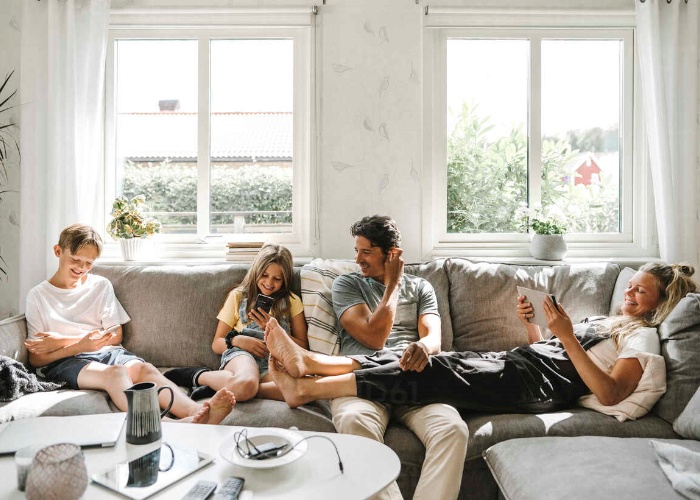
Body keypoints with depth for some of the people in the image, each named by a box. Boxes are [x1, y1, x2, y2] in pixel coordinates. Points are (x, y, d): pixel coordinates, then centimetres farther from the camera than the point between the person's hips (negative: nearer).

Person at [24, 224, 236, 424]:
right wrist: (80, 345, -17)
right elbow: (36, 359, 2)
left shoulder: (101, 286, 16)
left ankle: (196, 411, -56)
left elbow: (115, 336, 9)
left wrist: (62, 340, -3)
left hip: (107, 351, 3)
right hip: (66, 361, -3)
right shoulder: (38, 295, 8)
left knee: (143, 368, -32)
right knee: (115, 372, -36)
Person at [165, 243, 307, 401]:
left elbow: (302, 346, 12)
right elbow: (216, 344, 16)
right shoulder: (238, 295, 19)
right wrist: (237, 340, -6)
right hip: (240, 353, -1)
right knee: (246, 383, -41)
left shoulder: (292, 301, 19)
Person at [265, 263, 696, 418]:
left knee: (435, 372, -23)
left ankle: (306, 389, -22)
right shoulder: (609, 322, 32)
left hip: (540, 383, -8)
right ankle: (306, 362, -16)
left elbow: (612, 393, -14)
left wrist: (567, 337, -19)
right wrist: (531, 323, 10)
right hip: (518, 361, 8)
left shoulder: (643, 335, 6)